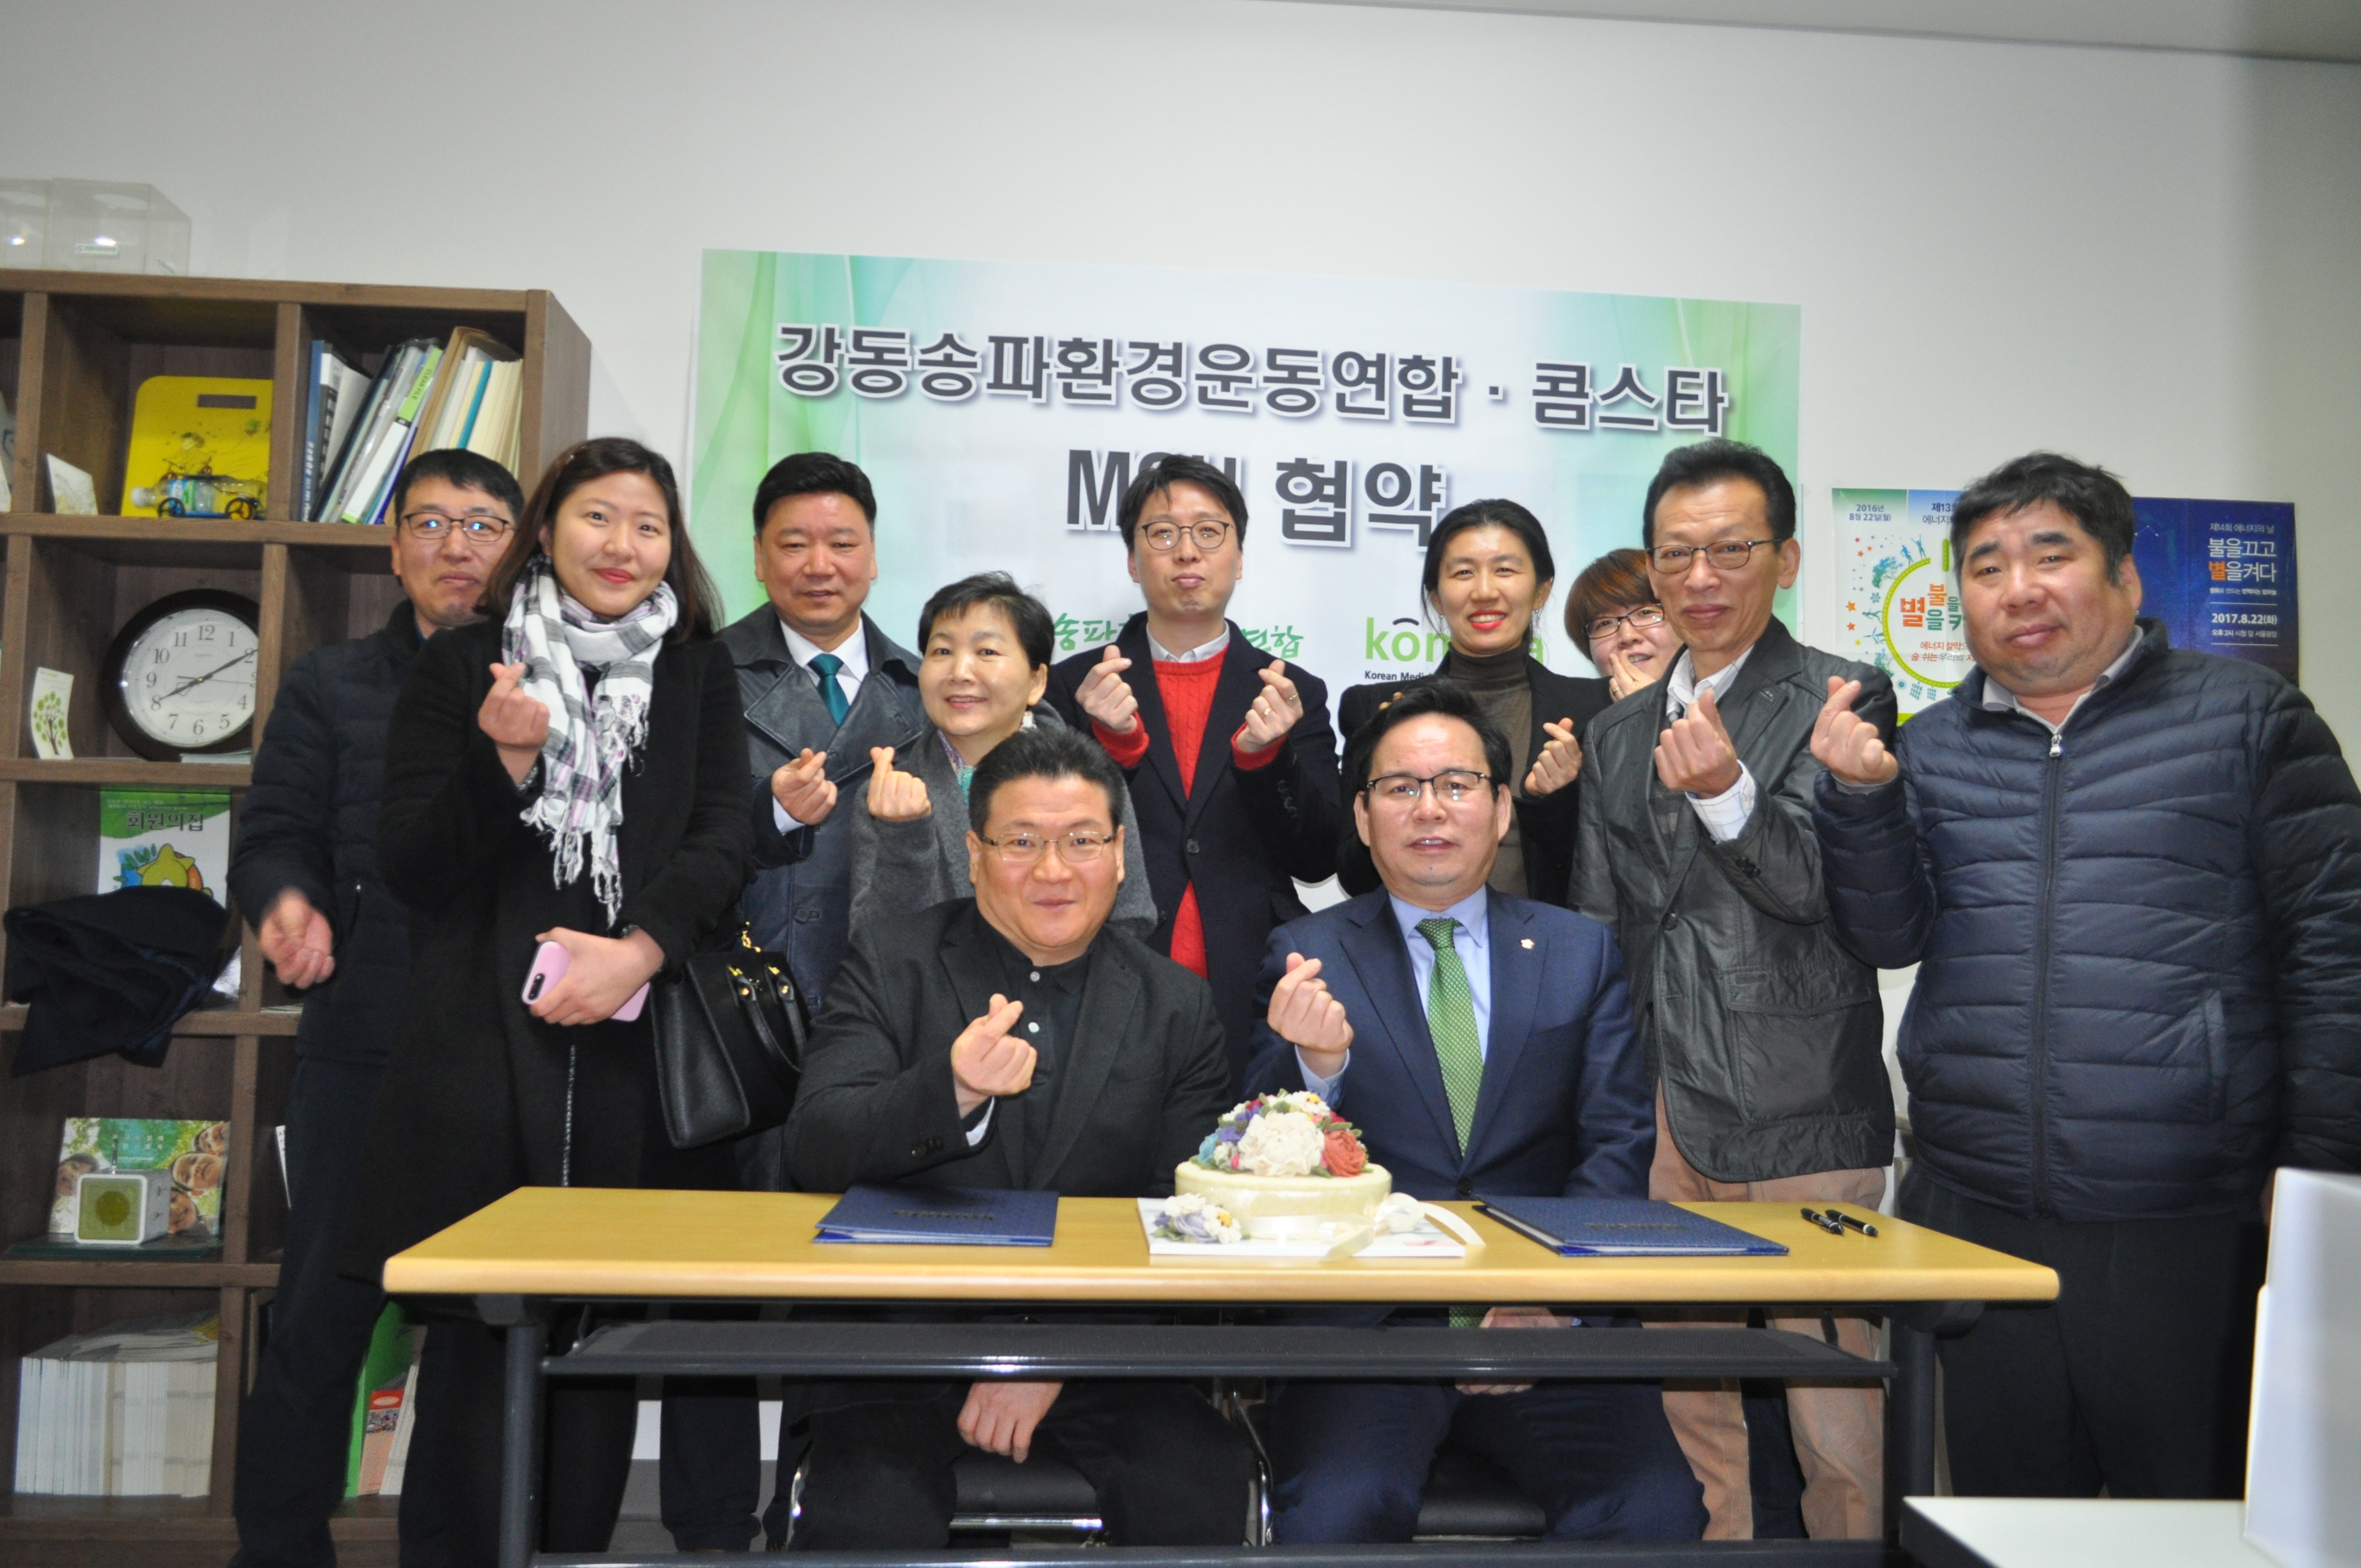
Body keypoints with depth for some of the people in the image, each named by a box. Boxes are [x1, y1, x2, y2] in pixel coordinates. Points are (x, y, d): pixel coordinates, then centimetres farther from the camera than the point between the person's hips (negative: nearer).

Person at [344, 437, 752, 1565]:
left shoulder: (700, 676, 12)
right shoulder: (458, 669, 8)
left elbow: (723, 838, 3)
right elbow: (411, 869, 3)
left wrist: (640, 946, -13)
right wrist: (503, 761, -14)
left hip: (636, 1042, 1)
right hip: (481, 1048, -1)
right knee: (487, 1341, 1)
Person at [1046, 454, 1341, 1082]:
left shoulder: (1293, 694, 8)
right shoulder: (1075, 685, 5)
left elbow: (1318, 861, 2)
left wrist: (1266, 754, -14)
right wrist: (1112, 742, -16)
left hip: (1256, 1009, 1)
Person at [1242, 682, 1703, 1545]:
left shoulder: (1582, 951, 12)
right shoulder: (1308, 955, 8)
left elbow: (1620, 1147, 5)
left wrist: (1554, 1295, -12)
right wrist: (1316, 1063, -21)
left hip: (1547, 1326, 2)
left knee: (1657, 1514, -22)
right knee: (1334, 1517, -27)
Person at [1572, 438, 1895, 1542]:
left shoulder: (1843, 700, -2)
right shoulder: (1616, 733, 14)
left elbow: (1823, 883, -12)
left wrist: (1728, 793, -29)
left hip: (1803, 1119, -5)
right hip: (1663, 1116, 5)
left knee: (1835, 1426, 2)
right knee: (1691, 1408, 14)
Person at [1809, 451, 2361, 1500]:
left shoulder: (2248, 720, 1)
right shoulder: (1929, 750, 10)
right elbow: (1891, 935, 2)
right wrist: (1860, 795, -14)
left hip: (2192, 1228, -2)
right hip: (1975, 1219, 3)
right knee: (2006, 1522, 15)